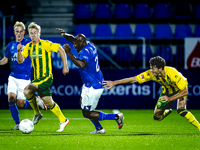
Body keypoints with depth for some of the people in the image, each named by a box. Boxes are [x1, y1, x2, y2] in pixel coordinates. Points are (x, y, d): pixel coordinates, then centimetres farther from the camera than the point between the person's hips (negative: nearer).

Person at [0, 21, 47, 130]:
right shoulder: (11, 45, 8)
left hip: (24, 78, -4)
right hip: (13, 77, 4)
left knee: (20, 104, -9)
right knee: (11, 98, -14)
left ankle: (36, 100, 22)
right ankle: (18, 124, 0)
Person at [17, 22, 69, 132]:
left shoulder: (45, 44, -10)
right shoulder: (28, 46, 9)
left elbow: (61, 50, -9)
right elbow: (20, 60, 3)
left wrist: (65, 66, -10)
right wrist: (18, 51, -17)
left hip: (46, 77, -7)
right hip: (37, 78, 7)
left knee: (27, 91, -20)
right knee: (48, 102, 4)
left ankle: (37, 114, -1)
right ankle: (63, 120, 21)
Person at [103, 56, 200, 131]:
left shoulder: (173, 74, -39)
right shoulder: (151, 74, -28)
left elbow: (185, 91, -32)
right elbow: (133, 79, -24)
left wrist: (170, 98, -37)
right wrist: (114, 83, -27)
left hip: (181, 89, -5)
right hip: (168, 90, 5)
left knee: (181, 111, -31)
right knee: (157, 117, -1)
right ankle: (167, 111, 35)